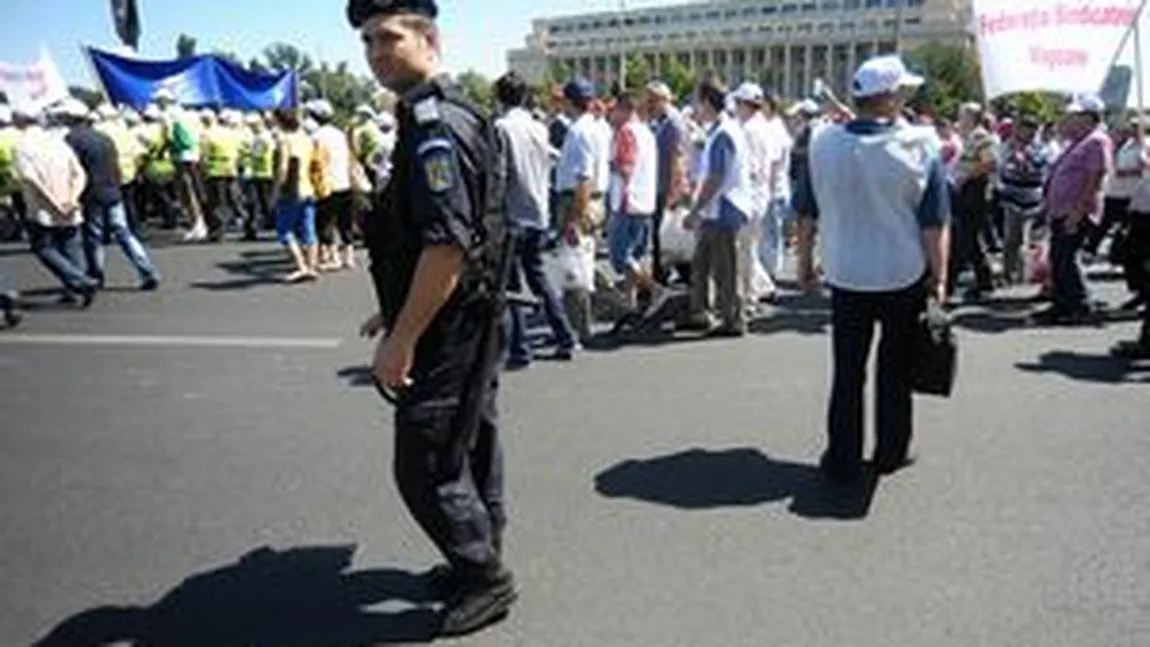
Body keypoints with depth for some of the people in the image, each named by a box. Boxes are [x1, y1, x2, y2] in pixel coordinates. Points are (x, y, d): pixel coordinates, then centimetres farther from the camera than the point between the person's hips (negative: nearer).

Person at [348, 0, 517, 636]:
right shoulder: (450, 114, 13)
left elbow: (448, 244, -28)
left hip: (448, 333, -10)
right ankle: (481, 564, 37)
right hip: (471, 323, 10)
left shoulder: (434, 123, -19)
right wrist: (396, 313, 21)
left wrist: (402, 338, -23)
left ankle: (485, 578, 18)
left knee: (425, 468, 0)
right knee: (471, 450, 20)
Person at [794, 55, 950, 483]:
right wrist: (938, 276, 0)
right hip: (905, 276, -1)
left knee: (847, 371, 9)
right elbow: (934, 223, -9)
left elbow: (806, 212, 3)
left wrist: (805, 260, 14)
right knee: (896, 367, 14)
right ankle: (890, 453, 26)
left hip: (846, 275, 2)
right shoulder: (920, 146, -11)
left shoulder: (823, 143, -4)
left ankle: (843, 461, 14)